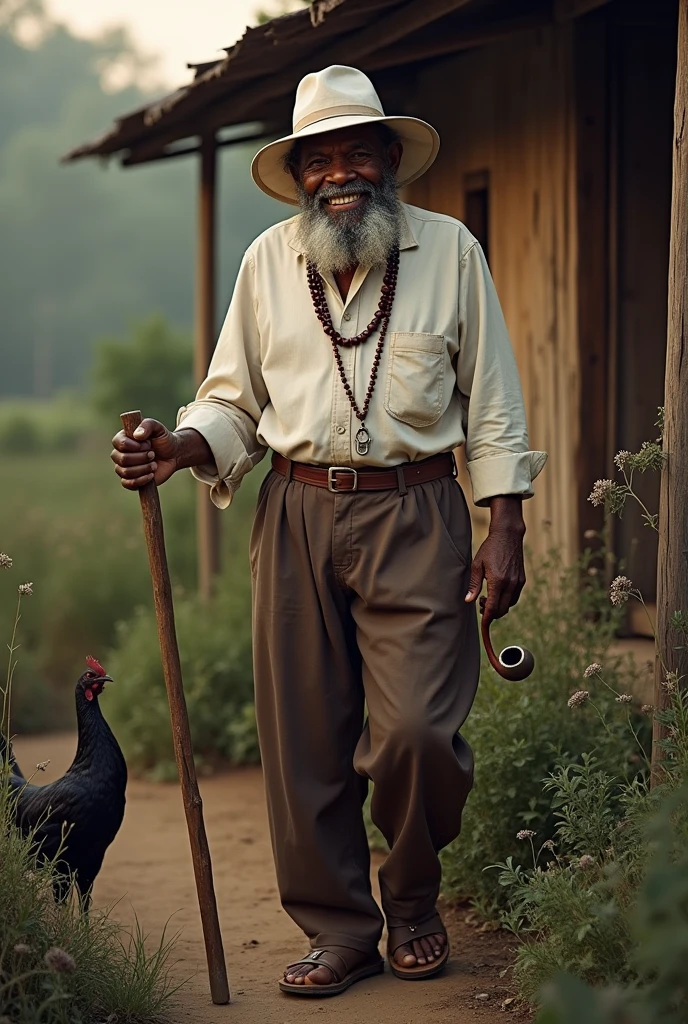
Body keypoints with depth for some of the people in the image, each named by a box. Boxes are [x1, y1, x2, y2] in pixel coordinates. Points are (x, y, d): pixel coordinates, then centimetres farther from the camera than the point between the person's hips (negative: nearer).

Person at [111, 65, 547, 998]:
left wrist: (505, 528, -2)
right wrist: (182, 447, -7)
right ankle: (340, 929, 15)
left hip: (416, 518, -2)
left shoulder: (449, 250, 5)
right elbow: (234, 399, 14)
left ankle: (414, 900, 16)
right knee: (304, 736, 2)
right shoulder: (268, 262, 9)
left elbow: (491, 403, 5)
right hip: (299, 515, 3)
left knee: (414, 729, -11)